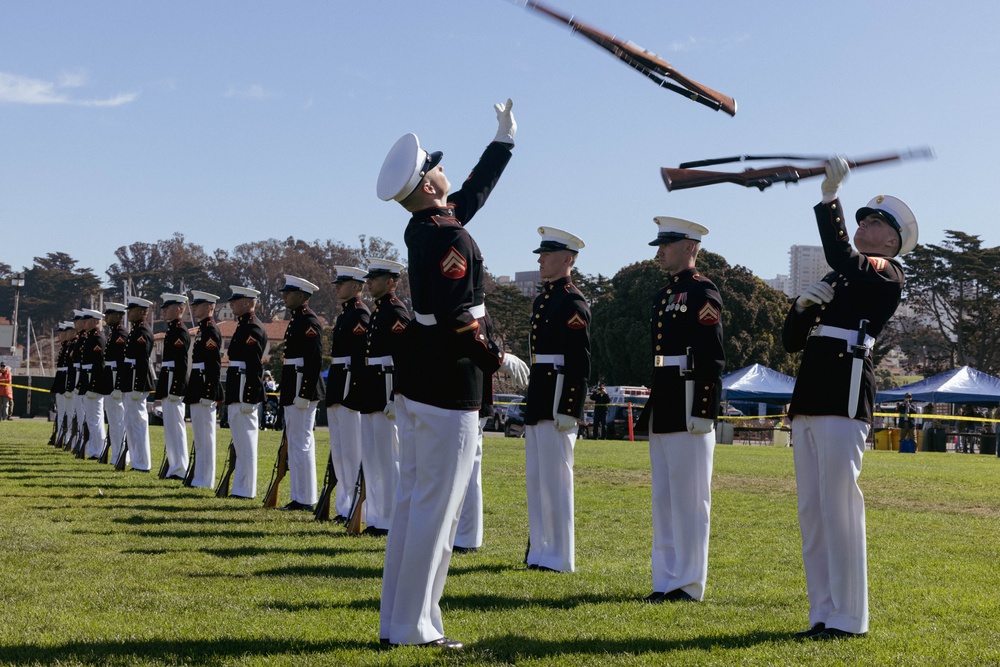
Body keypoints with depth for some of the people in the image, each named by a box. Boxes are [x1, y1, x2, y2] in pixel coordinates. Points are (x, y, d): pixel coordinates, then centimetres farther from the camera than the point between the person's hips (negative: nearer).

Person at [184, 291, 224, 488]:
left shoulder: (210, 330, -14)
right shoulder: (203, 329, 17)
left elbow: (214, 364, -20)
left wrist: (208, 394, -23)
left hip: (205, 390, -11)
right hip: (198, 390, 11)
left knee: (205, 434, -6)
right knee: (200, 435, 14)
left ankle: (205, 480, -3)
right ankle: (200, 477, 20)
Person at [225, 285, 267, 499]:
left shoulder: (252, 328, -15)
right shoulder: (244, 325, 16)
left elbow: (254, 367, -21)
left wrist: (248, 399, -23)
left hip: (245, 392, -11)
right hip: (238, 392, 11)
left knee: (245, 440, -6)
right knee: (242, 440, 14)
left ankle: (245, 490, -2)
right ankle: (241, 488, 20)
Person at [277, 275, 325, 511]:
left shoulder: (309, 321, -14)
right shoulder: (296, 319, 17)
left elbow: (314, 361, -20)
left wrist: (303, 394, -23)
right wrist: (286, 393, 20)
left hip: (303, 388, -11)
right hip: (293, 389, 11)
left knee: (301, 443, -7)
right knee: (296, 443, 13)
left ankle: (306, 500, -2)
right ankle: (300, 497, 19)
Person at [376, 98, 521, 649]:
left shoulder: (426, 225, 10)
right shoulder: (449, 236, -18)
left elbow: (476, 190, 27)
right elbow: (455, 318, -24)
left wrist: (505, 138, 32)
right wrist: (495, 358, -10)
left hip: (416, 378, 10)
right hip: (449, 382, -10)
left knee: (412, 500, 13)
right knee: (437, 507, -4)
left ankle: (396, 619, 19)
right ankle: (413, 628, 1)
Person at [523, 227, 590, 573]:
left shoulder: (572, 303, -12)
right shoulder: (542, 300, 17)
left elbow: (579, 363, -17)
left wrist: (567, 410, -21)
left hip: (558, 402, -10)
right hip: (538, 400, 10)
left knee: (555, 478, -5)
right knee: (536, 478, 13)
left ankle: (559, 558, 1)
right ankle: (540, 550, 21)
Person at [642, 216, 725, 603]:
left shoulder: (702, 292, -9)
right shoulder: (664, 295, 18)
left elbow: (712, 359, -16)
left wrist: (703, 412, -20)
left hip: (687, 411, -9)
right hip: (662, 412, 9)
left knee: (689, 498, -3)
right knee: (663, 499, 12)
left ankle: (689, 585, 3)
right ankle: (665, 581, 18)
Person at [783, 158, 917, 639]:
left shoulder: (888, 274, 2)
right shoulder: (838, 280, 25)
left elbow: (841, 257, -20)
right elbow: (792, 341, 20)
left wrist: (829, 196, -17)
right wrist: (803, 304, 1)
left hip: (844, 395, -8)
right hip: (808, 397, 8)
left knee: (839, 504, -8)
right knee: (811, 509, 7)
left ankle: (848, 617, -1)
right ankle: (823, 613, 13)